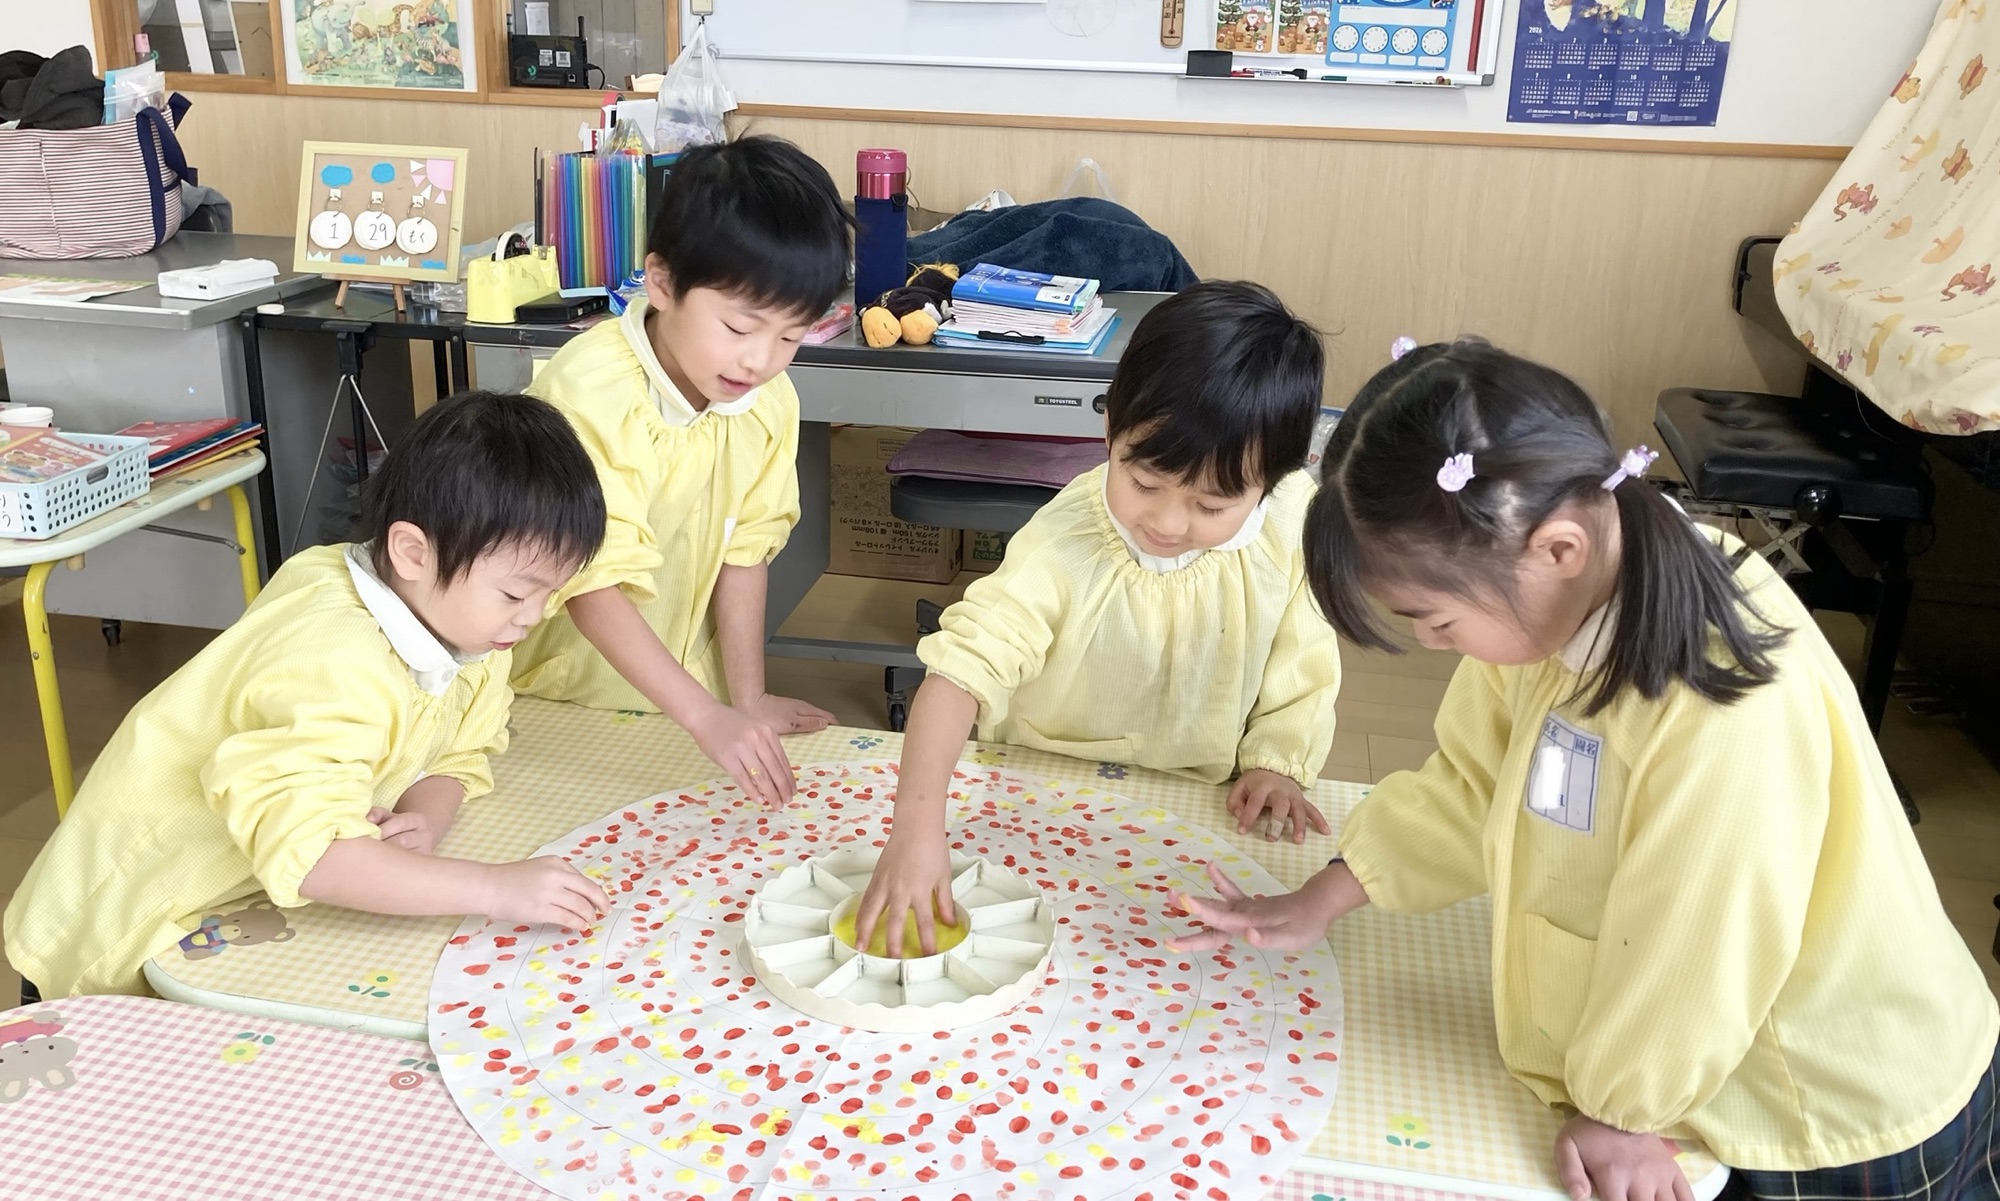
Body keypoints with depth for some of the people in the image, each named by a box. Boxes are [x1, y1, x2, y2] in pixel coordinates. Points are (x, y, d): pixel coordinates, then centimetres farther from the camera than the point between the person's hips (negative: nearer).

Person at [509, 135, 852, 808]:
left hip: (675, 695, 4)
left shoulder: (770, 402, -9)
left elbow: (744, 550, -1)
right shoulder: (588, 394, -27)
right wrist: (707, 716, -36)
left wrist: (747, 698, -4)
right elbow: (592, 586, -30)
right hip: (555, 700, -4)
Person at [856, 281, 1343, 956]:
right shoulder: (1065, 544, -27)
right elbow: (964, 664, -37)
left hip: (1194, 809, 4)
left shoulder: (1294, 526, -16)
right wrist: (918, 825, -47)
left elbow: (1303, 669, 0)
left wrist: (1277, 762, -12)